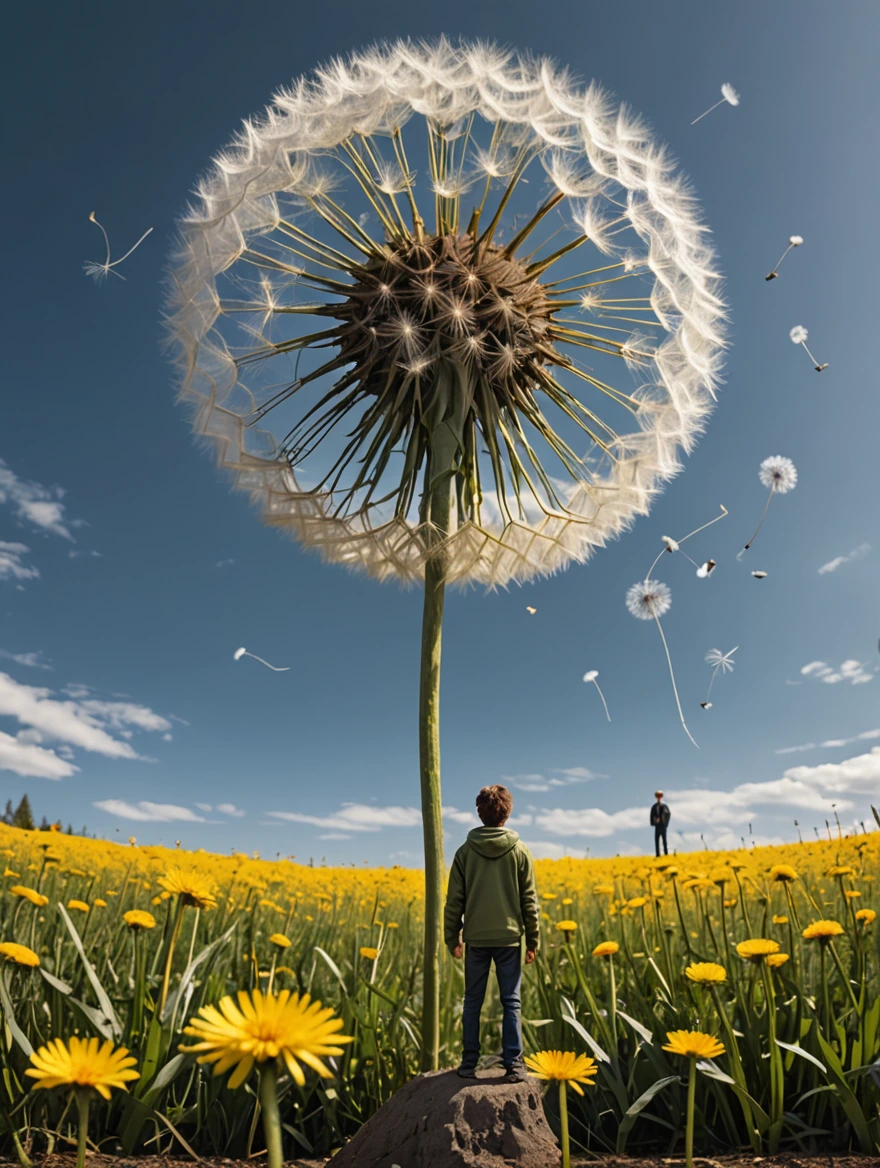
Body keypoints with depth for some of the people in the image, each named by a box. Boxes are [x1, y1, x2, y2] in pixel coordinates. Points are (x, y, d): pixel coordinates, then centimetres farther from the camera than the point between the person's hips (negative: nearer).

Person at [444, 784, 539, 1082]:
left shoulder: (465, 851, -3)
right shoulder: (519, 851, -4)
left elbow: (454, 901, 0)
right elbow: (529, 901, -1)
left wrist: (452, 938, 9)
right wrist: (533, 940, 7)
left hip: (476, 938, 1)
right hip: (509, 937, 0)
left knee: (472, 1002, 12)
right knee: (511, 1002, 8)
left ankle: (469, 1064, 17)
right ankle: (514, 1065, 7)